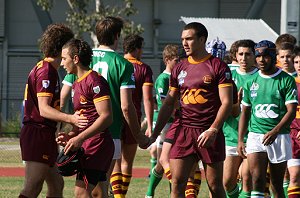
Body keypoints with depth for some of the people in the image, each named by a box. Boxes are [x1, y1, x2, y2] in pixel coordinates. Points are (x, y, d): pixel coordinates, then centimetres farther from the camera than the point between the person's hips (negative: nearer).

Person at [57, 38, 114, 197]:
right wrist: (70, 135, 8)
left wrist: (80, 138, -23)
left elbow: (106, 117, -20)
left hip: (97, 143, -10)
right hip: (89, 145, 10)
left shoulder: (94, 80, -13)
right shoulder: (76, 85, 19)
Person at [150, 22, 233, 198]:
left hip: (209, 133, -4)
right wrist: (154, 134, 11)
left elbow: (227, 102, -8)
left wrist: (213, 130, -19)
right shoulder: (180, 68, 13)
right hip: (183, 130, 4)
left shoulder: (218, 67, -2)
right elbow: (169, 104, 18)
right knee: (177, 183, -5)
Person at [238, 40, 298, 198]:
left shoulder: (286, 81, -2)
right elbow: (245, 113, 17)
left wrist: (274, 132, -22)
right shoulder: (251, 82, 10)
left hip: (279, 137, -2)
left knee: (277, 184, 4)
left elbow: (291, 111, -8)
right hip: (255, 136, 2)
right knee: (257, 179, -14)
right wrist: (240, 140, 9)